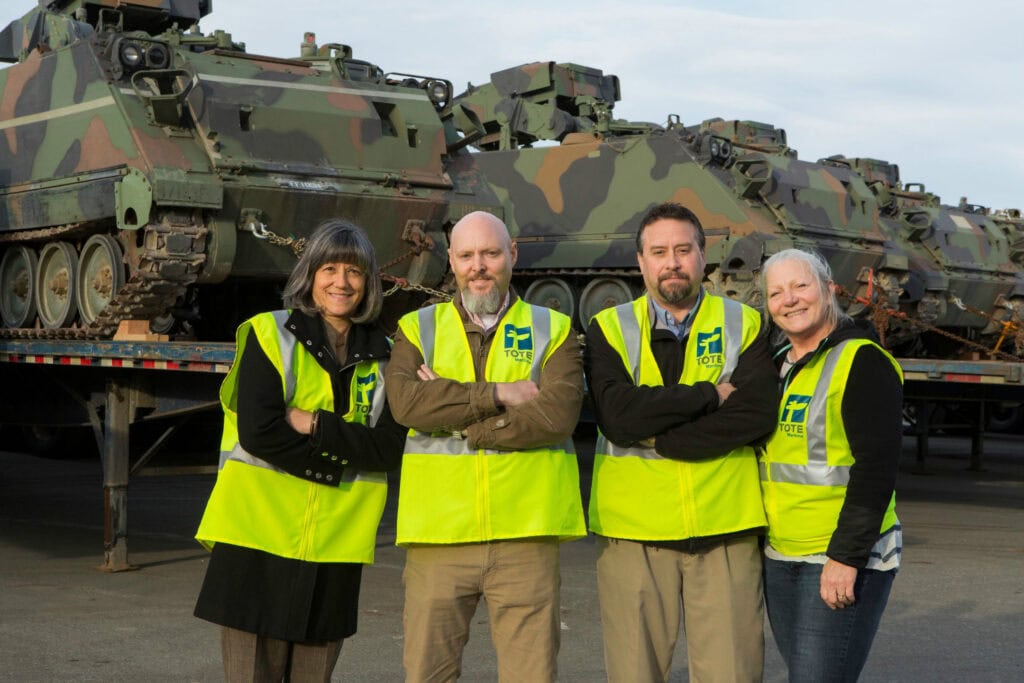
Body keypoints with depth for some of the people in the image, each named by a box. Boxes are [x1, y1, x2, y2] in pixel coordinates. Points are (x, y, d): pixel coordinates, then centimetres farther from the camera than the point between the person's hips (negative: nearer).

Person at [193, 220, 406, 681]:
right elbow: (258, 433, -13)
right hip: (259, 536, -3)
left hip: (335, 547, 4)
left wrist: (315, 426, -13)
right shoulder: (268, 335, -1)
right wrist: (341, 459, -10)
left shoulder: (383, 357, 10)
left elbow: (391, 448, -3)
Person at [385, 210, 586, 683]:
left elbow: (558, 414, -10)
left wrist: (451, 414, -10)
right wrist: (498, 395, -12)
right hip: (438, 534, 1)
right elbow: (406, 401, -9)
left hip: (525, 535, -1)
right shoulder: (417, 329, 12)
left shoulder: (553, 330, 8)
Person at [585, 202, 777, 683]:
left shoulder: (745, 326, 7)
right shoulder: (609, 330, 5)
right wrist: (712, 394, -10)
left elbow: (756, 416, -10)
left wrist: (656, 434, -12)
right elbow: (619, 418, -12)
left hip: (727, 531, 0)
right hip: (633, 533, 0)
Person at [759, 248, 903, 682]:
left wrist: (846, 557, -20)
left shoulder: (862, 361, -10)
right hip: (778, 559, 7)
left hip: (844, 560, -7)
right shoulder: (777, 366, 13)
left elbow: (876, 469, -16)